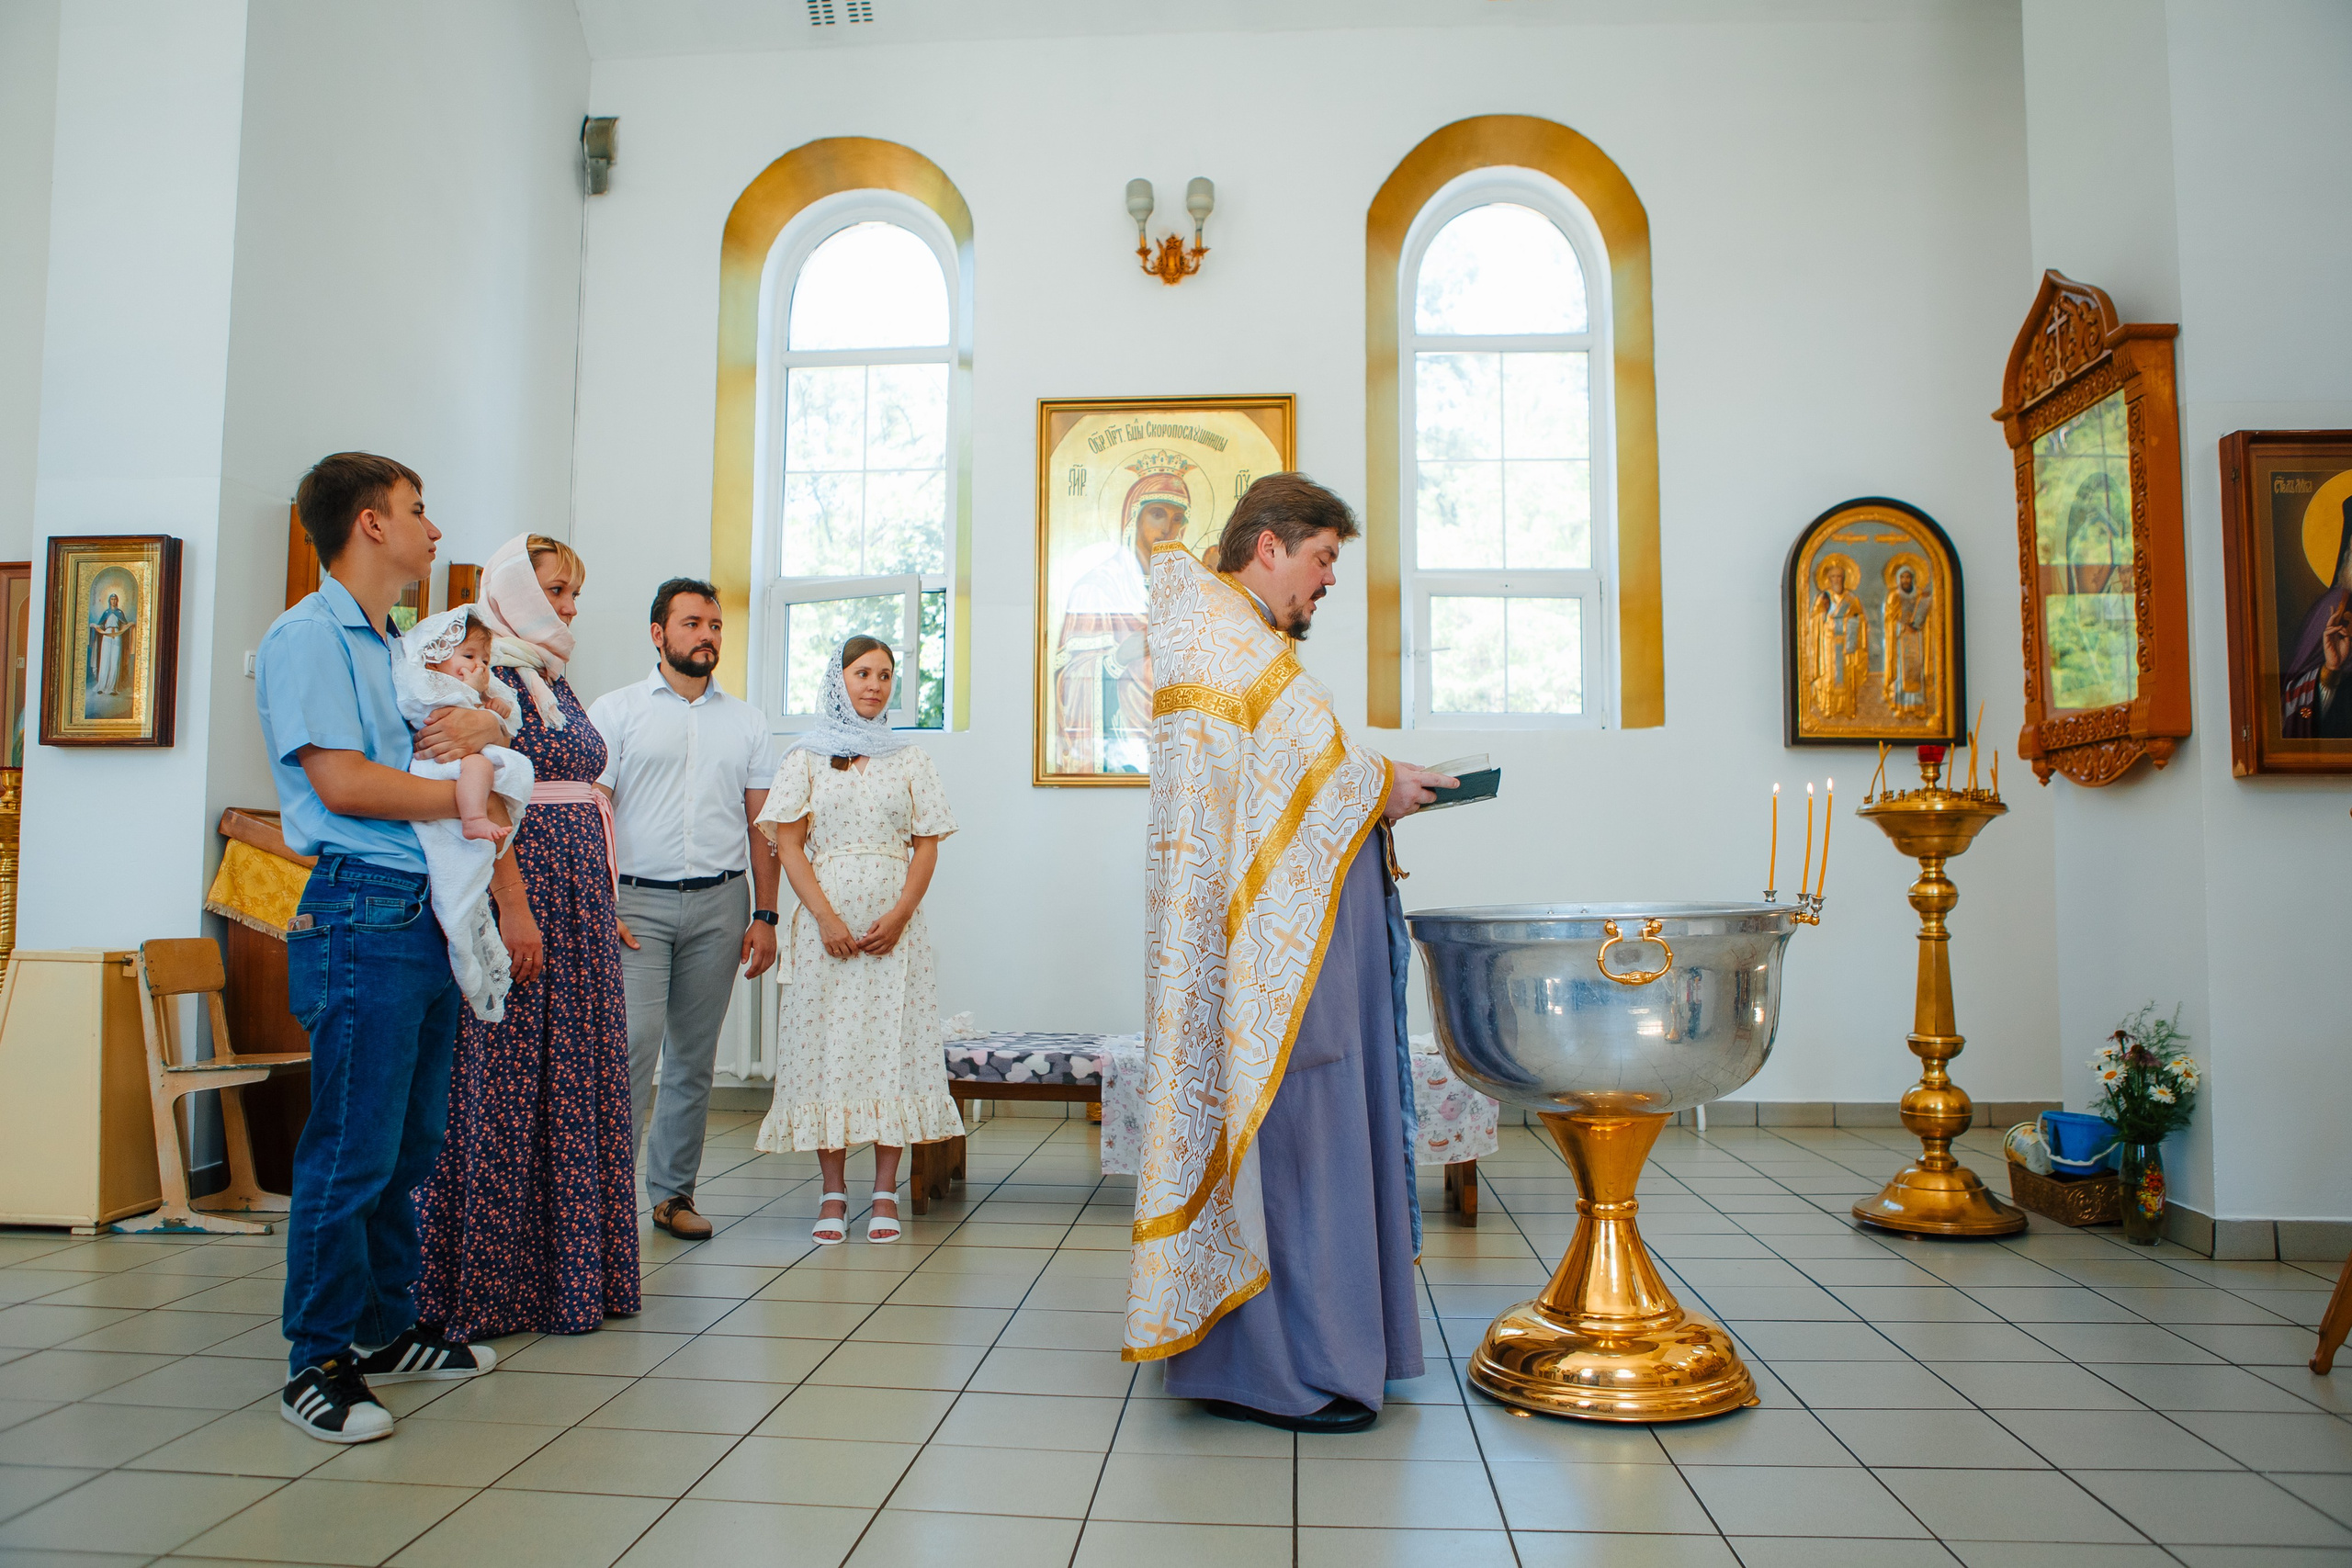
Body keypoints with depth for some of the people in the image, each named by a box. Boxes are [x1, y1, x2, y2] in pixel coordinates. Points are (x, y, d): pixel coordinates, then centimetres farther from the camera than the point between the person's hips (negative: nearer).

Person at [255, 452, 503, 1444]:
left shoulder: (401, 648, 21)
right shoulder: (308, 637, -7)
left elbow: (486, 717, 26)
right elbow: (343, 781, -16)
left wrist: (479, 723, 2)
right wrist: (463, 795, -5)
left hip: (427, 916, 9)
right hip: (360, 917, -9)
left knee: (410, 1144, 14)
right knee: (352, 1152, -4)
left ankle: (389, 1326, 26)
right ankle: (318, 1361, 7)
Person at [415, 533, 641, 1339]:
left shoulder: (556, 682, 19)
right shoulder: (487, 673, -8)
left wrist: (602, 901, 16)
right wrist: (514, 905, -23)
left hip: (581, 898, 9)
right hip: (520, 887, -9)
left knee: (577, 1077, 10)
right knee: (509, 1079, -3)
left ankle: (573, 1271, 18)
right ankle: (497, 1281, 7)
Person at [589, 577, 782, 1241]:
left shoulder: (746, 721, 14)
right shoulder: (615, 711, 5)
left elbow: (762, 824, 12)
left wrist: (764, 915, 4)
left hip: (719, 903, 3)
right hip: (638, 900, -3)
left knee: (694, 1056, 7)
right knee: (631, 1044, -13)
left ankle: (673, 1191, 17)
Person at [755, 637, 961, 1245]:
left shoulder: (909, 761, 12)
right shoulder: (806, 757, 9)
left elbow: (927, 846, 7)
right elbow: (788, 843, 2)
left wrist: (900, 915, -8)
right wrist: (826, 917, -10)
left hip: (895, 923, 1)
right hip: (826, 916, -1)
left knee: (894, 1042, -3)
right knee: (828, 1043, -2)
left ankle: (885, 1193, 4)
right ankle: (833, 1193, 7)